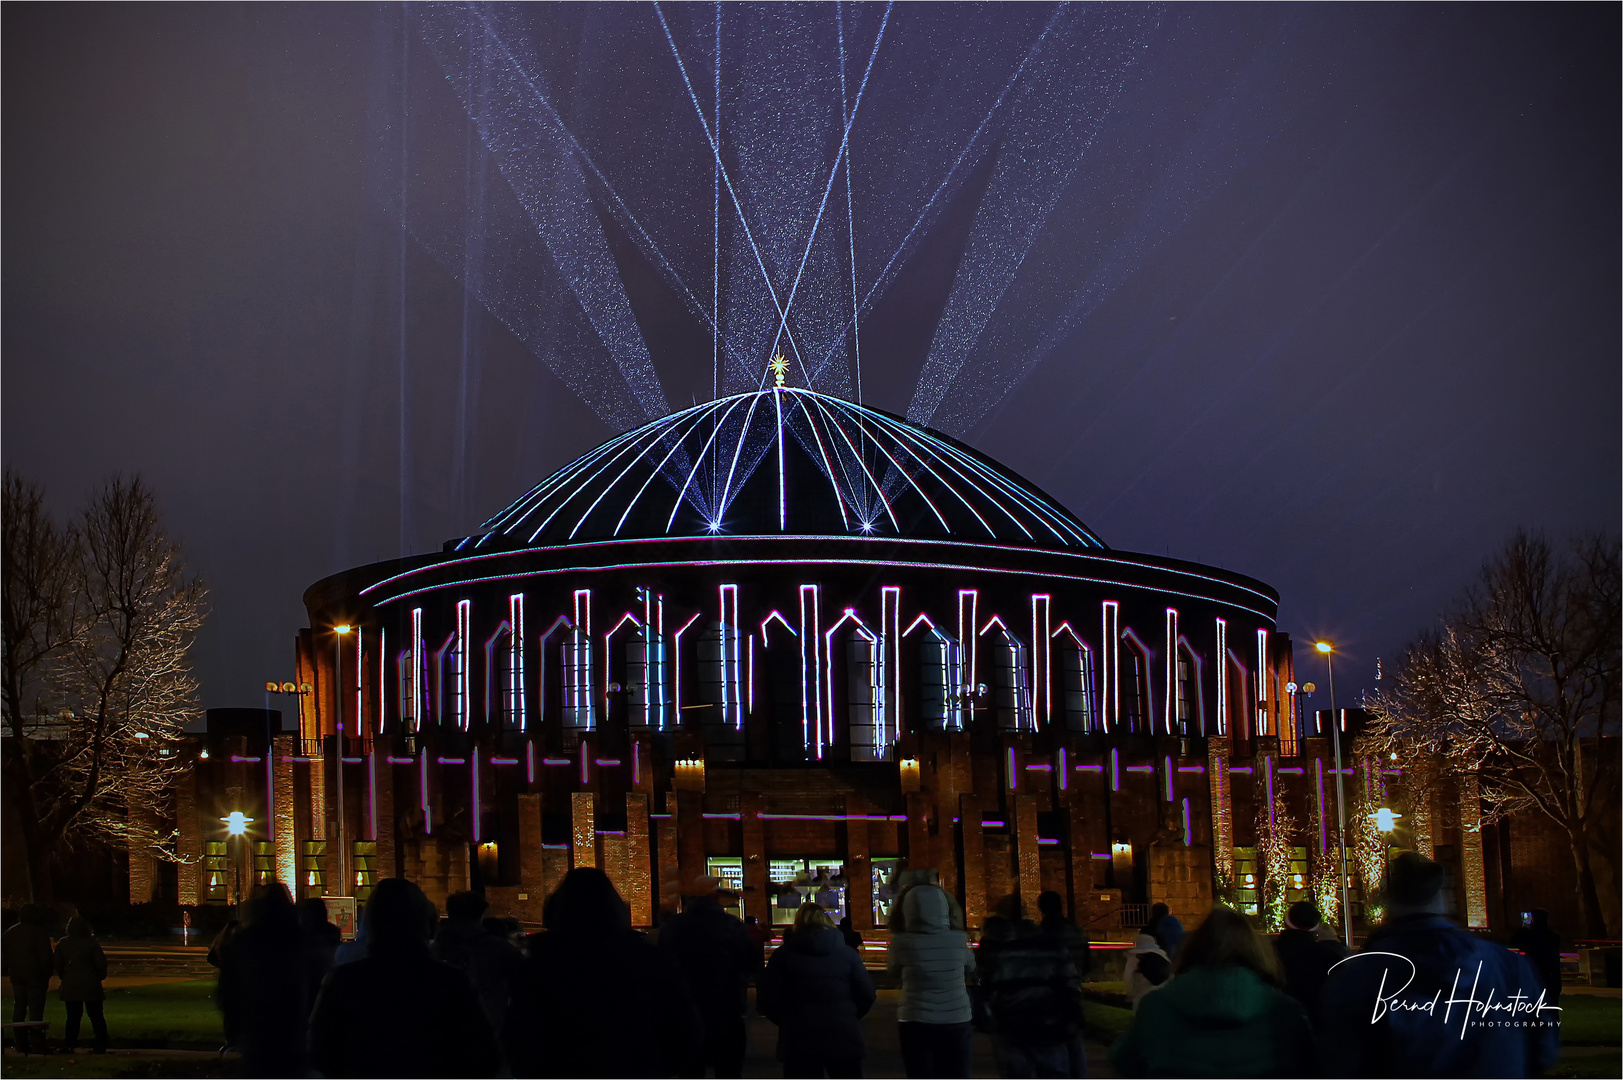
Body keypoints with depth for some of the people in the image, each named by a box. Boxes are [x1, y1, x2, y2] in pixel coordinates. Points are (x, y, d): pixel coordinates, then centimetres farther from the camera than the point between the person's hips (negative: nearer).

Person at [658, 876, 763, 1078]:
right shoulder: (731, 925, -10)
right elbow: (753, 964, -6)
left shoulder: (670, 928, 1)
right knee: (729, 1071, 5)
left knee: (690, 1072, 11)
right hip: (725, 1012, -3)